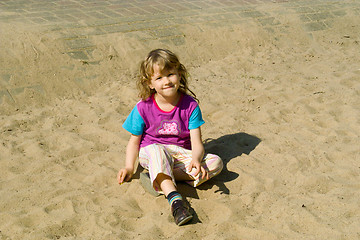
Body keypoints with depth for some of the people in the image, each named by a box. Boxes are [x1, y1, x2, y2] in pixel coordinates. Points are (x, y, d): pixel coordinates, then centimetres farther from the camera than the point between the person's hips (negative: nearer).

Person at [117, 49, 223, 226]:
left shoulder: (190, 105, -7)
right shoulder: (143, 108, -8)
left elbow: (196, 142, -11)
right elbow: (134, 140, 3)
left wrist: (196, 160, -33)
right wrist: (129, 167, -11)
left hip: (181, 154, 3)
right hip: (151, 154, -2)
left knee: (216, 163, -22)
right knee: (156, 150, -39)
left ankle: (158, 179, -27)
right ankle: (175, 199, -50)